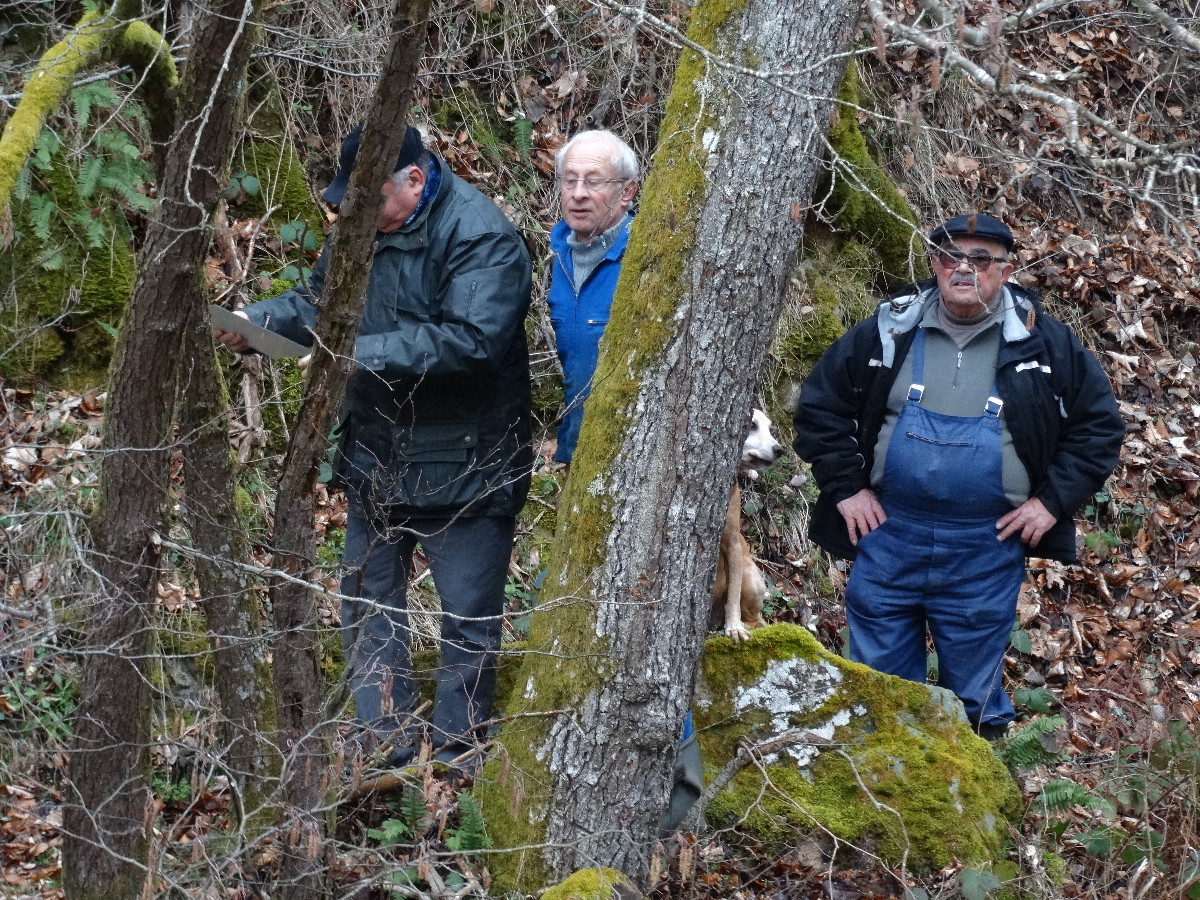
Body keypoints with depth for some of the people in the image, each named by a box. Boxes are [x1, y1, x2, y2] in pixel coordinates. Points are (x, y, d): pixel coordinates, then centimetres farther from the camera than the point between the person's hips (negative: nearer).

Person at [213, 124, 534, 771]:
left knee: (468, 622, 4)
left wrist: (366, 353, -32)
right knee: (369, 603, 16)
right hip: (375, 457, 8)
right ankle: (384, 743, 29)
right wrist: (257, 321, -4)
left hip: (461, 468, -8)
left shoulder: (482, 238, -21)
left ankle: (453, 758, 17)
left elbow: (472, 340, -32)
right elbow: (320, 300, 16)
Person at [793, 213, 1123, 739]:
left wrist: (1053, 500, -4)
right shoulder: (888, 332, 1)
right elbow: (819, 403, 7)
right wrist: (845, 487, 0)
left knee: (974, 698, 11)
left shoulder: (1043, 344, -1)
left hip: (987, 553, -1)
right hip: (887, 541, 1)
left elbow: (1099, 424, 4)